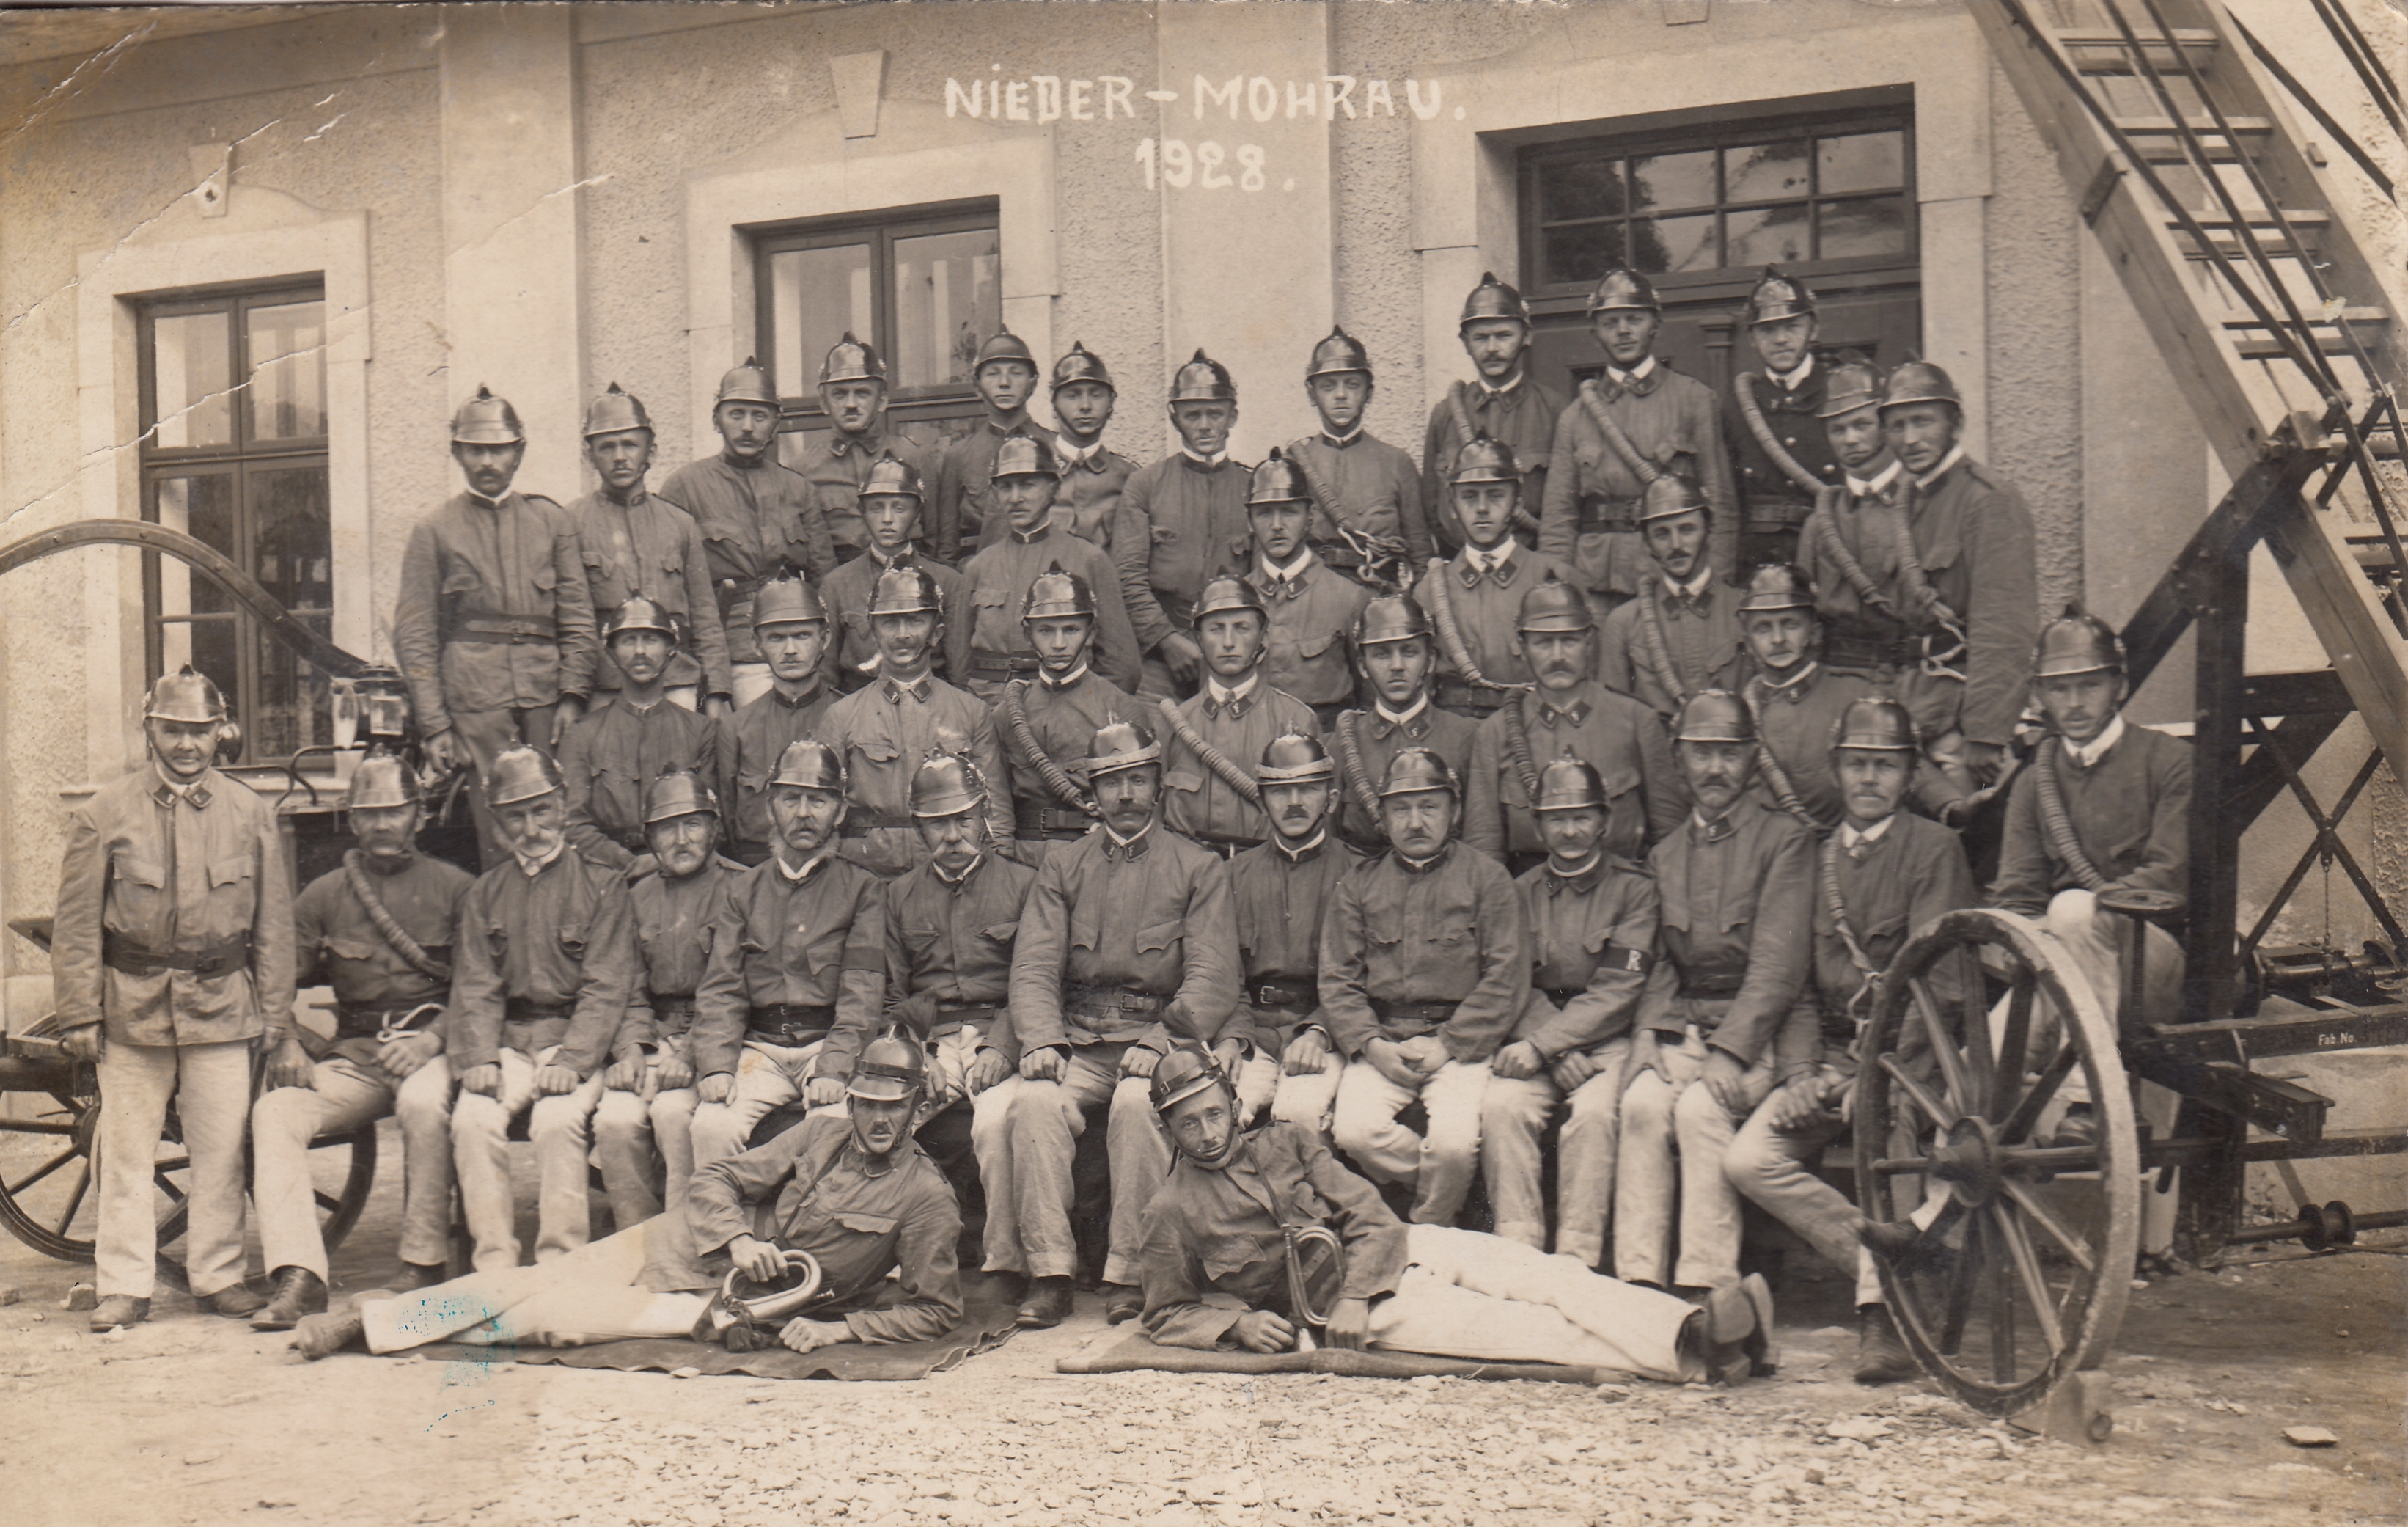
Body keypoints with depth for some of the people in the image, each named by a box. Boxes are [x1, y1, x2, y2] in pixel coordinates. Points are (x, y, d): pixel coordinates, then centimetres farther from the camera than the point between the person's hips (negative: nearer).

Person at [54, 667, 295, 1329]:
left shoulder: (250, 813, 5)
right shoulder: (104, 813, 1)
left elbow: (274, 926, 8)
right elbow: (76, 924, 2)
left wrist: (277, 1024, 6)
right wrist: (80, 1016, -4)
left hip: (222, 1003, 1)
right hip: (131, 1006, -1)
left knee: (222, 1149, 4)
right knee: (126, 1150, 2)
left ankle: (218, 1275, 17)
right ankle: (124, 1286, 11)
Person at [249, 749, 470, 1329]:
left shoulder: (454, 888, 5)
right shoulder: (324, 896, 14)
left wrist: (433, 1038, -16)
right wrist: (284, 1044, -8)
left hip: (430, 1050, -3)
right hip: (351, 1058, 3)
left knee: (423, 1103, -37)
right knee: (274, 1111, -23)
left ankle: (424, 1262, -21)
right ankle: (298, 1276, -28)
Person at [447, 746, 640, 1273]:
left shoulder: (602, 884, 4)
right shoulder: (486, 892, 16)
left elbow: (607, 988, -4)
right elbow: (474, 987, 8)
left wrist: (571, 1061, -18)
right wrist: (478, 1058, -10)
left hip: (580, 1042, -3)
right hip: (508, 1042, 3)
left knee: (558, 1120, -30)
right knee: (473, 1118, -24)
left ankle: (561, 1265, -23)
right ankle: (494, 1265, -20)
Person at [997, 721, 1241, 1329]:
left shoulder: (1199, 869, 8)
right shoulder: (1062, 868, 16)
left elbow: (1213, 977, -2)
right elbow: (1034, 965, 7)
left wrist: (1160, 1042, -19)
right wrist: (1042, 1039, -13)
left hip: (1161, 1035, -2)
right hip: (1079, 1041, 2)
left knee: (1137, 1104, -34)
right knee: (1037, 1102, -29)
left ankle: (1130, 1275, -24)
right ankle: (1048, 1272, -23)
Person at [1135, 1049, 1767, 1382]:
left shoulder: (1284, 1142, 13)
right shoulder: (1171, 1212, 3)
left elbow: (1367, 1212, 6)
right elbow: (1168, 1315, 7)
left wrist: (1355, 1294, -12)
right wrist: (1239, 1323, -13)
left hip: (1392, 1250, 5)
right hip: (1349, 1306, -5)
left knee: (1540, 1273, -20)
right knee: (1512, 1325, -22)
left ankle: (1692, 1331, -33)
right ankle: (1693, 1357, -35)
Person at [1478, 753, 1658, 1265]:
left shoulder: (1634, 888, 2)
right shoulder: (1522, 892, 14)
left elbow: (1617, 991, -8)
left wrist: (1542, 1045, -18)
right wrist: (1559, 1054, -14)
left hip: (1609, 1040, -3)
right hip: (1538, 1036, 3)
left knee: (1594, 1112, -32)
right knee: (1502, 1104, -27)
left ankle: (1578, 1259, -27)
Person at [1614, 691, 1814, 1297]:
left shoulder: (1785, 840, 3)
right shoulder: (1665, 855, 20)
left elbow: (1778, 967, -8)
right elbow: (1658, 968, 14)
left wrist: (1729, 1055, -19)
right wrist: (1648, 1043, -6)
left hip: (1762, 1031, -4)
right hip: (1679, 1028, 4)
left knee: (1700, 1108, -31)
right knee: (1642, 1103, -26)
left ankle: (1705, 1288, -30)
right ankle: (1637, 1284, -28)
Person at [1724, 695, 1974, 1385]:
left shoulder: (1935, 849, -1)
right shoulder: (1819, 856, 17)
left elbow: (1940, 986, -9)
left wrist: (1870, 1070, -20)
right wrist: (1810, 1062, 0)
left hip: (1911, 1050, -5)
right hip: (1834, 1052, 5)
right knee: (1748, 1159, -18)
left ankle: (1885, 1314, -28)